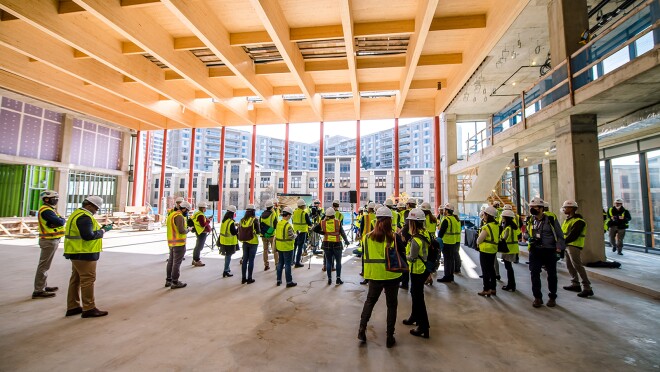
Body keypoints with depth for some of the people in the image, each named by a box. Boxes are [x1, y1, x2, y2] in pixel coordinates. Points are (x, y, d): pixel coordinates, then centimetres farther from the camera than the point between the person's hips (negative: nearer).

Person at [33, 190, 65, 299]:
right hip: (49, 241, -10)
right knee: (44, 266, -4)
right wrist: (63, 219, -6)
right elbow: (60, 222, -26)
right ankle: (38, 291, 2)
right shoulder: (46, 210, -18)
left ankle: (43, 286, 32)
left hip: (52, 240, 10)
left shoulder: (49, 209, 14)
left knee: (45, 265, 19)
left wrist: (60, 220, -9)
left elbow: (60, 222, 11)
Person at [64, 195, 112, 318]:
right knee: (88, 280, -4)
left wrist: (99, 228, 7)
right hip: (84, 254, -11)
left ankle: (72, 307, 26)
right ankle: (89, 309, 2)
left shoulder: (77, 214, 15)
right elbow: (88, 236, -25)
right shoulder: (84, 217, -19)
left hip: (77, 253, 11)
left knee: (76, 279, 16)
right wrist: (103, 231, -12)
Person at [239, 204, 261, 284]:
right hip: (253, 242, -4)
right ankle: (249, 278, 11)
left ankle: (243, 278, 21)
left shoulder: (242, 220, -1)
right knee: (251, 260, 5)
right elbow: (258, 231, -12)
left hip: (245, 242, 4)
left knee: (244, 260, 14)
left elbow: (239, 230, 5)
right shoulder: (254, 220, -14)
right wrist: (259, 232, 10)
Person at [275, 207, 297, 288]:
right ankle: (289, 282, 10)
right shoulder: (288, 225, -21)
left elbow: (276, 235, 10)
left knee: (280, 263, 17)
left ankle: (279, 280, 26)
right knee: (287, 264, 1)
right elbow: (292, 237, -20)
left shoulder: (278, 223, 3)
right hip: (287, 248, -7)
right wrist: (295, 235, -1)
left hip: (279, 247, 7)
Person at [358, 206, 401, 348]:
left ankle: (362, 329, 15)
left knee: (370, 301, 21)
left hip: (375, 275, 2)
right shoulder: (394, 237, -14)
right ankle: (390, 337, 22)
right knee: (391, 305, 14)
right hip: (392, 275, -1)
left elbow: (365, 256, 3)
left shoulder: (367, 237, -7)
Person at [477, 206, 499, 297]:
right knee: (491, 269, 16)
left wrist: (478, 243, 4)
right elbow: (496, 238, 12)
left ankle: (486, 290, 8)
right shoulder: (496, 225, 4)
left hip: (485, 250, -8)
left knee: (485, 270, 2)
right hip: (493, 250, 8)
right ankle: (493, 289, 25)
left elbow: (479, 239, -18)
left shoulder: (487, 227, -21)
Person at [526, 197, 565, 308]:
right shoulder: (530, 220, 4)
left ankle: (552, 297, 25)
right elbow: (527, 233, 16)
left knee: (552, 274, 10)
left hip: (549, 251, -2)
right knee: (534, 274, 0)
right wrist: (529, 238, -5)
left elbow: (559, 234, -2)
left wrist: (559, 247, -11)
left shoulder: (551, 219, -7)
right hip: (535, 251, 3)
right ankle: (537, 297, 12)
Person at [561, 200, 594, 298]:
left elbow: (573, 235, -21)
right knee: (569, 266, 14)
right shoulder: (567, 220, 16)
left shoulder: (578, 221, -13)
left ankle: (587, 288, -8)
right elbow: (563, 233, 16)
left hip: (574, 246, -10)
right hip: (567, 246, 10)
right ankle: (575, 284, 24)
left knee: (577, 266, -11)